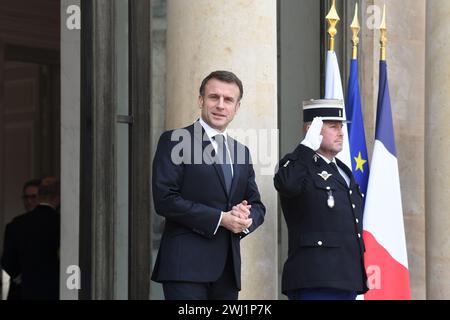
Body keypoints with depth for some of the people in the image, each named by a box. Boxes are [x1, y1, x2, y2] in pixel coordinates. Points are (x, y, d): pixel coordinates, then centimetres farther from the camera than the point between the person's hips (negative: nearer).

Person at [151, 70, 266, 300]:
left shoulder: (241, 152, 20)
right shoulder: (174, 141, -1)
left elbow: (257, 205, 20)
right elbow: (165, 199, -11)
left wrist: (246, 219, -6)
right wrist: (220, 219, -14)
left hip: (228, 268, 7)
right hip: (186, 264, -6)